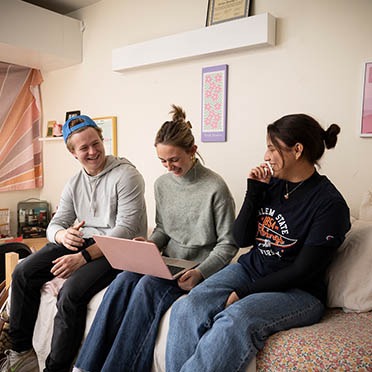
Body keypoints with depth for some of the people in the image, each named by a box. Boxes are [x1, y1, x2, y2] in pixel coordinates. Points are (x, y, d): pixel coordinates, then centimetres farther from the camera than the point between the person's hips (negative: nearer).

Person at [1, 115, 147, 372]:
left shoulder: (126, 175, -13)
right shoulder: (74, 184, 10)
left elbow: (126, 230, -21)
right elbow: (54, 225, 9)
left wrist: (83, 257, -26)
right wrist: (63, 235, -18)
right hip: (80, 241, 8)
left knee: (72, 292, -28)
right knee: (23, 273, -3)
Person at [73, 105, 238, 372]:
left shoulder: (215, 187, -11)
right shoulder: (162, 184, 7)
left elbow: (228, 244, -7)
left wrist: (201, 273, -21)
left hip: (201, 269, -5)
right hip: (167, 262, 5)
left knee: (148, 286, -29)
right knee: (123, 280, -22)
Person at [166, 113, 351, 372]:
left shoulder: (329, 203, -11)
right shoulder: (271, 184, 4)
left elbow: (302, 271, -13)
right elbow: (242, 239, 5)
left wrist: (244, 294, -15)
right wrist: (254, 191, -6)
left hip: (298, 292, -5)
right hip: (250, 270, 5)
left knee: (235, 319, -34)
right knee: (187, 308, -21)